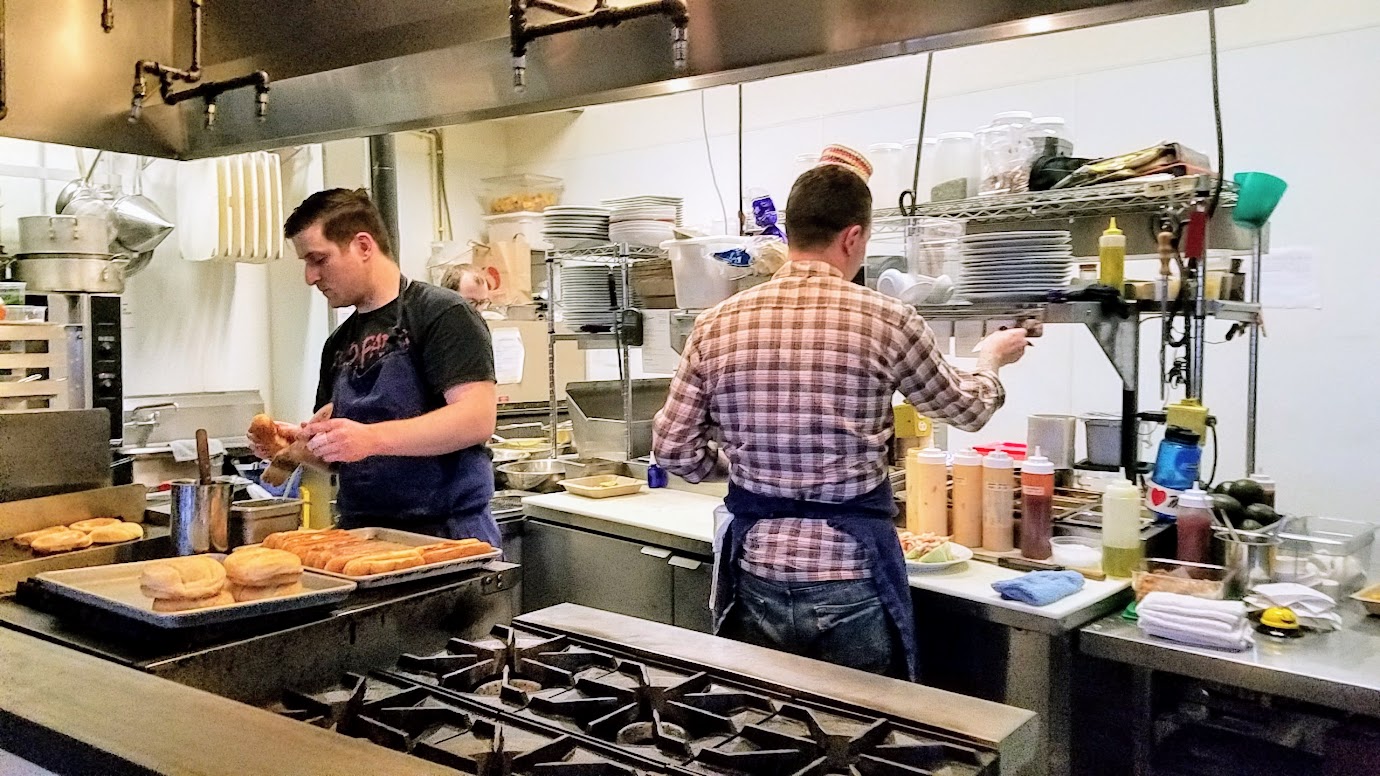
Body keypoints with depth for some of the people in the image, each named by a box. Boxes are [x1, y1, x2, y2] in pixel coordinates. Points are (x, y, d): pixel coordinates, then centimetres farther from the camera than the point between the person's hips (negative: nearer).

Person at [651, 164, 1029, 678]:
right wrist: (990, 359, 30)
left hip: (756, 576, 3)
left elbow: (673, 450, 2)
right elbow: (967, 408, 8)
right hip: (852, 578, -3)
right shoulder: (885, 322, -9)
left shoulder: (716, 326, -2)